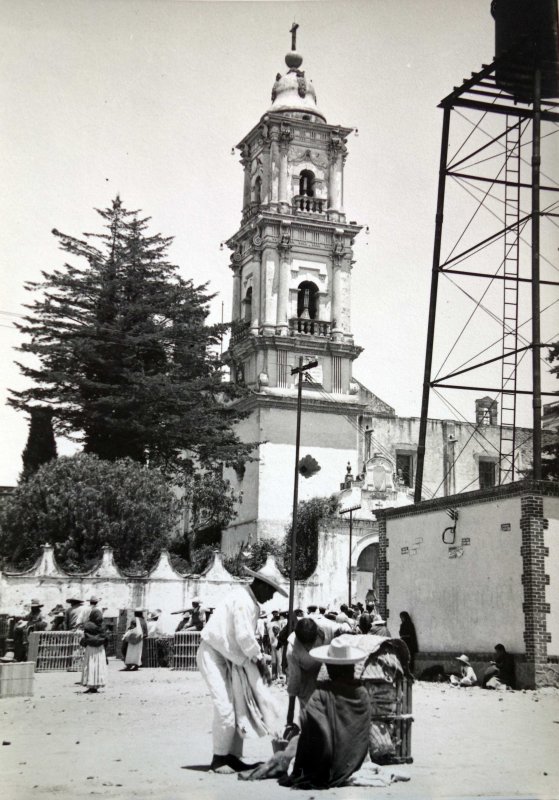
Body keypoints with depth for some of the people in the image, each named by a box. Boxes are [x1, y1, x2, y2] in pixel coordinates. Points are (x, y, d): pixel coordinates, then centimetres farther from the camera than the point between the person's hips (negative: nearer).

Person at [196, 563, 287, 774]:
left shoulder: (252, 603, 12)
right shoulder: (242, 600, -20)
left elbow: (249, 637, 15)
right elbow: (243, 637, -24)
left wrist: (260, 660, 4)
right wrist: (259, 658, -11)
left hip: (229, 657, 10)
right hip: (213, 655, -10)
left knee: (240, 707, 8)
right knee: (225, 708, -13)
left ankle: (233, 757, 14)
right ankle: (219, 758, 0)